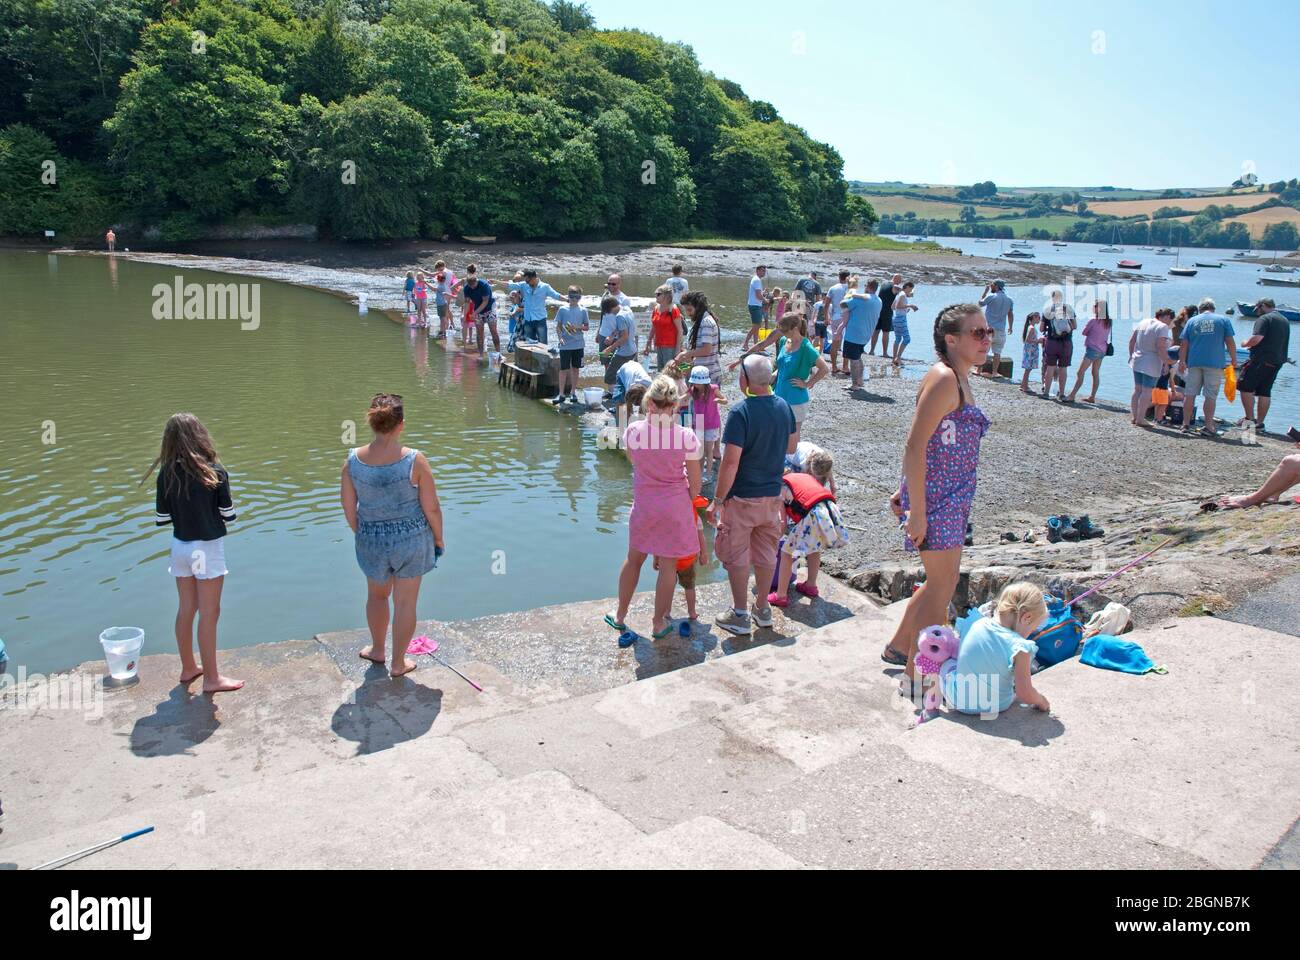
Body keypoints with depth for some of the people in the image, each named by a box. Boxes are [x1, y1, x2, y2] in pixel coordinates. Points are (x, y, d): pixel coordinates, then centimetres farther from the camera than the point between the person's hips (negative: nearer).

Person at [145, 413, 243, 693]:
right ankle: (211, 678, 12)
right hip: (208, 548, -4)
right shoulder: (215, 472, -15)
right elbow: (228, 514, -10)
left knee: (186, 610, 17)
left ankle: (188, 668, 31)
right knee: (209, 614, 4)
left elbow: (161, 518, -3)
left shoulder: (167, 473, -7)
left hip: (180, 547, 4)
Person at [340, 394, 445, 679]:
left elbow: (349, 509, -1)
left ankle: (377, 649, 47)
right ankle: (398, 664, 26)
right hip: (412, 538, -3)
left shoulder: (353, 460, -12)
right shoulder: (414, 461, -20)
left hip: (371, 540, 3)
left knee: (377, 594, 27)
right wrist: (438, 539, 3)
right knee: (405, 602, 13)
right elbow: (432, 509, -14)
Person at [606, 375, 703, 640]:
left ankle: (620, 616, 35)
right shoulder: (686, 436, -16)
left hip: (643, 505, 2)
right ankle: (659, 624, 22)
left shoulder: (633, 431, -11)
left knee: (634, 559, 21)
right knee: (668, 566, 10)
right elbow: (695, 482, -8)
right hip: (676, 506, -2)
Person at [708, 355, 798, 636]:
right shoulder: (783, 407, -1)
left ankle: (740, 616, 16)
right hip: (773, 495, 6)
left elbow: (731, 462, -23)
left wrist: (717, 500, -16)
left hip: (742, 497, -6)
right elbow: (792, 446, 12)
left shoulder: (741, 412, -21)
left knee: (737, 556, 8)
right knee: (766, 553, 18)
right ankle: (763, 609, 31)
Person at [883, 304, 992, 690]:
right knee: (941, 584, -2)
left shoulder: (959, 380, 13)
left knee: (942, 580, 20)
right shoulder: (943, 379, -18)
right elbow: (915, 446, -22)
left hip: (953, 497, 10)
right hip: (935, 497, -10)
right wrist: (916, 510, -23)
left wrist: (904, 491, 19)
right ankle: (915, 677, 10)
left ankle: (898, 647, 36)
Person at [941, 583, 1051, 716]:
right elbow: (1025, 694, -24)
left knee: (948, 664, 31)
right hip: (998, 706, -2)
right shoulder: (1019, 647, -25)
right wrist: (1041, 701, -1)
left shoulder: (978, 624, -11)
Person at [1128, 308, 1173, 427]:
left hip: (1137, 362, 7)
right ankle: (1140, 419, -2)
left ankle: (1134, 416, 20)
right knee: (1147, 391, -2)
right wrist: (1166, 363, -14)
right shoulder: (1163, 327, -13)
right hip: (1152, 365, -7)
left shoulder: (1143, 322, 10)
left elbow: (1131, 341, 14)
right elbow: (1161, 348, -21)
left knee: (1137, 390, 15)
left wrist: (1131, 355, 24)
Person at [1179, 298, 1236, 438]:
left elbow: (1184, 345, 8)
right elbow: (1230, 343, 2)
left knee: (1190, 394, 7)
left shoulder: (1192, 321, 10)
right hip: (1215, 363, -2)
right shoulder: (1223, 320, 6)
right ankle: (1208, 426, -1)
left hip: (1194, 363, 2)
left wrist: (1182, 362, 14)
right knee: (1211, 396, 0)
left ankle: (1186, 425, 9)